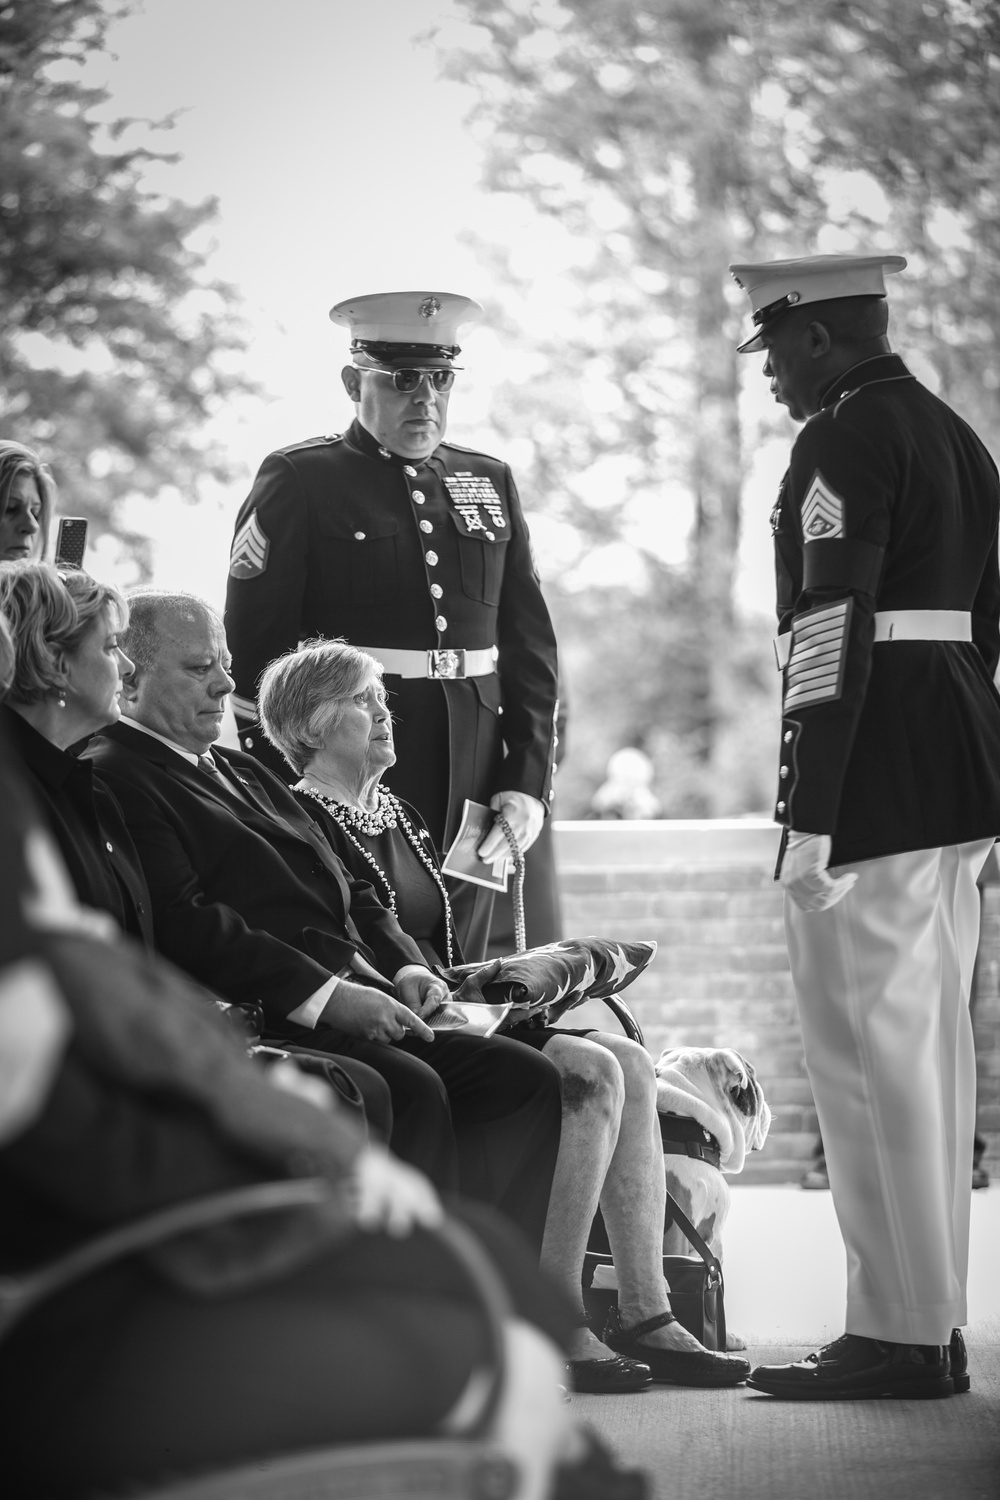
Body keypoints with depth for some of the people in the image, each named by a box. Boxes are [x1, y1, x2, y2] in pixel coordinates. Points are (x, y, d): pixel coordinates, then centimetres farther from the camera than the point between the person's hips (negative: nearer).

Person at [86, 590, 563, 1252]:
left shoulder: (245, 772, 29)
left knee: (527, 1080, -6)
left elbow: (350, 892, 27)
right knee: (409, 1088, -32)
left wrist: (404, 967, 6)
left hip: (356, 1000, 10)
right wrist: (326, 994, -19)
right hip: (259, 1019, -10)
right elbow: (185, 924, -15)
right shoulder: (112, 778, -3)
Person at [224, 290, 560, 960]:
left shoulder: (490, 483, 15)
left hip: (472, 792, 5)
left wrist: (529, 784, 5)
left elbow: (531, 647, 14)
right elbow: (252, 651, -3)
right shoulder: (300, 482, 0)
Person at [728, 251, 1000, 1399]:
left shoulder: (845, 441, -11)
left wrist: (810, 817, -20)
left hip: (871, 769, -10)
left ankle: (899, 1336, -3)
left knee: (869, 1048, -6)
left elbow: (834, 628, -19)